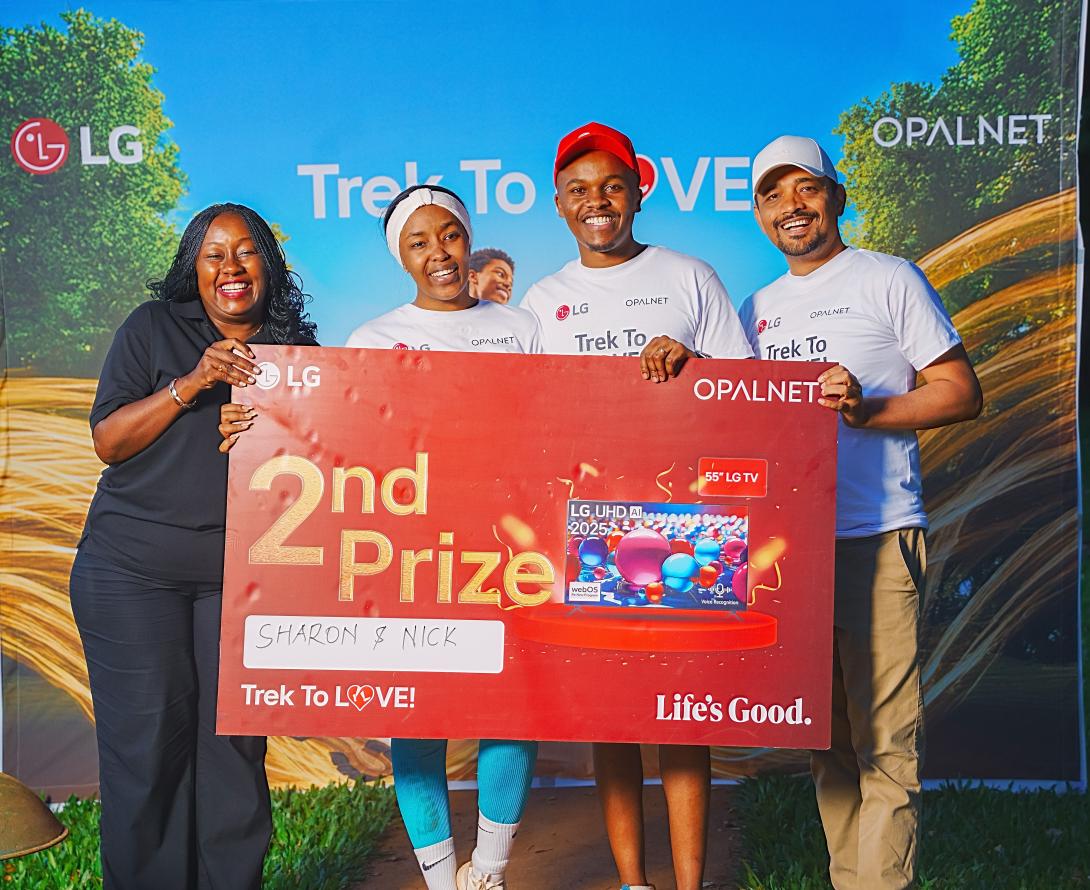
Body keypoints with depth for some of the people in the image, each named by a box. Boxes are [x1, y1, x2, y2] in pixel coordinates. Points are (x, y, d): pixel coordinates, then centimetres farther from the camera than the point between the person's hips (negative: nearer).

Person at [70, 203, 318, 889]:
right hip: (133, 571, -1)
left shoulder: (295, 346, 9)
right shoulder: (153, 328, 4)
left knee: (236, 740, 2)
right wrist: (191, 384, -15)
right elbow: (107, 440, -2)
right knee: (147, 742, 3)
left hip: (243, 571, 1)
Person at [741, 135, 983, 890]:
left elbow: (963, 393, -3)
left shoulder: (890, 279, 1)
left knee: (885, 738, -5)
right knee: (827, 734, 13)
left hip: (876, 538, -5)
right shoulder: (759, 309, 18)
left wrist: (865, 409, -17)